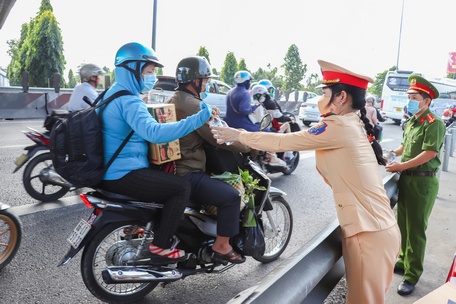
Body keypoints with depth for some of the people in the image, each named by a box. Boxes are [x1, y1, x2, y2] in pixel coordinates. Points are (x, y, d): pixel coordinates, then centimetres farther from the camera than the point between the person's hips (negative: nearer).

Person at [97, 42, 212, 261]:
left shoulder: (113, 94, 13)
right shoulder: (129, 101, -20)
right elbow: (154, 132, -37)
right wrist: (198, 119, -37)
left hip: (112, 170, 11)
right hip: (123, 174, -11)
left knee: (167, 177, 25)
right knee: (181, 187, -13)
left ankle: (152, 229, 31)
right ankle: (161, 245, -5)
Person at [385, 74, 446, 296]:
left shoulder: (434, 123, -15)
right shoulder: (410, 121, 11)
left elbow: (430, 153, -23)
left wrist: (401, 166, -22)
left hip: (423, 181, -8)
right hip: (406, 178, 8)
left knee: (415, 230, 0)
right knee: (402, 224, 17)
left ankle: (412, 276, 11)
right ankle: (403, 262, 34)